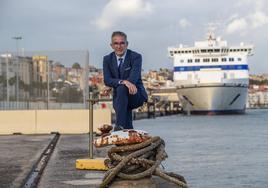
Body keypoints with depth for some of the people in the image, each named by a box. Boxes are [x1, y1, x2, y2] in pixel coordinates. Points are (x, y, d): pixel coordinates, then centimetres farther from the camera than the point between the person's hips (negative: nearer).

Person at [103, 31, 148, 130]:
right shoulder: (107, 59, 5)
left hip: (136, 94, -3)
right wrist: (123, 82, -30)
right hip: (119, 97, 3)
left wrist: (113, 85, -27)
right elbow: (107, 80, -9)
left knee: (121, 88, -35)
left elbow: (133, 78, -21)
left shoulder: (136, 57, -7)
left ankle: (119, 126, -41)